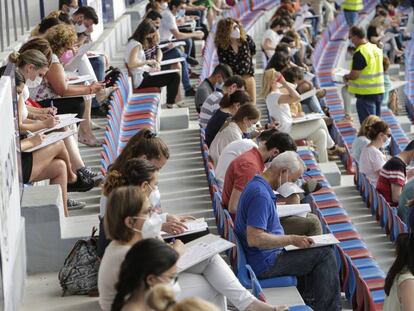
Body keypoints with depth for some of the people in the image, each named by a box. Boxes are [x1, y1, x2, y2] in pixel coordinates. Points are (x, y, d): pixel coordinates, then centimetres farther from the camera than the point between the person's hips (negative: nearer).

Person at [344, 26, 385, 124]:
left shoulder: (359, 53, -19)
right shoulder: (376, 48, 7)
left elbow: (354, 75, -21)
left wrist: (346, 77, 0)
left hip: (366, 94, -8)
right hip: (379, 92, 8)